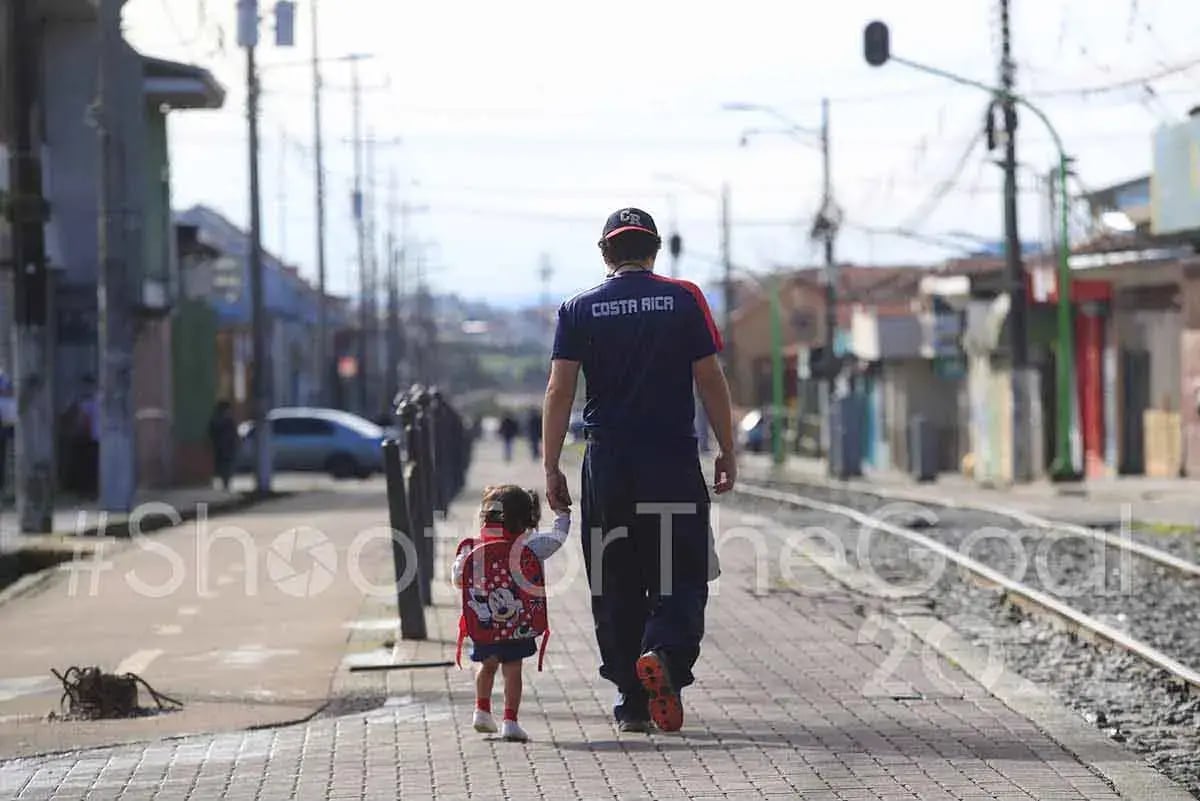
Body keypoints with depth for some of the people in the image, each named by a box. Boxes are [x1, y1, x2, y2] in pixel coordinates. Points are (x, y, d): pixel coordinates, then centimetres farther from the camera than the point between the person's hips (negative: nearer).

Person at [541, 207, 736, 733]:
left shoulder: (579, 309, 4)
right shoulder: (684, 300, 1)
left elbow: (559, 391, -2)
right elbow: (710, 380, 0)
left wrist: (551, 467, 1)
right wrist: (727, 451, 7)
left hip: (607, 462, 1)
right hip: (673, 458, -1)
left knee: (614, 581, 9)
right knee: (681, 570, 5)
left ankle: (631, 701, 10)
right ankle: (665, 651, -23)